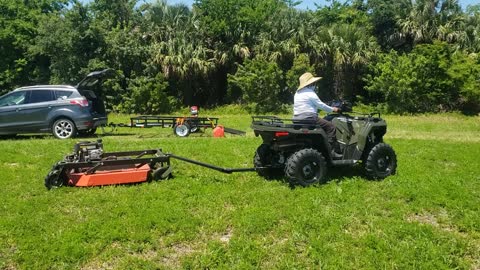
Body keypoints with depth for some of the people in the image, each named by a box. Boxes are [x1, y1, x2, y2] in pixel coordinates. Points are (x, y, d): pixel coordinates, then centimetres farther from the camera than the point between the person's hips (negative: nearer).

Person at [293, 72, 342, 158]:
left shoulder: (297, 93, 18)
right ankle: (332, 151, -8)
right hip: (309, 119, -10)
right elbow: (321, 105, -7)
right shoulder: (310, 93, -10)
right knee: (331, 127, -5)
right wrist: (333, 109, 7)